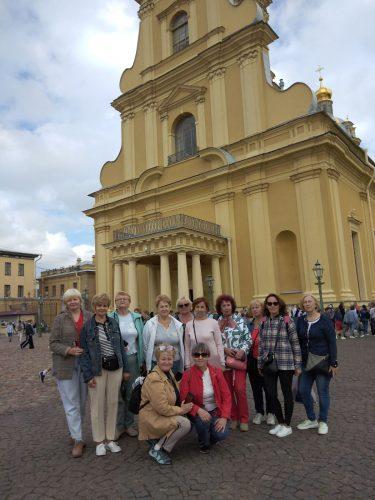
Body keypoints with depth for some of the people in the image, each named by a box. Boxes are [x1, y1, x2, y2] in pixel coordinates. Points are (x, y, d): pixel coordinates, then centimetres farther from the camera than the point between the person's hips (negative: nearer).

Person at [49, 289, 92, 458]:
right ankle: (78, 440, 9)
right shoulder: (60, 319, -1)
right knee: (71, 404, 0)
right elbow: (53, 343, -3)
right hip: (66, 366, -2)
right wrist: (69, 350, -18)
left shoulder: (89, 317, 3)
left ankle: (74, 432, 33)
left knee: (82, 401, 13)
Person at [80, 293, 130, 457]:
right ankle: (99, 441, 21)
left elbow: (121, 346, 9)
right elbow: (84, 352, -5)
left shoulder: (114, 323, 5)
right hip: (97, 369, -3)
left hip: (115, 368, 3)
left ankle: (110, 439, 25)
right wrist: (88, 375, -10)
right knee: (97, 405, 4)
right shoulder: (87, 326, -6)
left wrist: (125, 369, 8)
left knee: (113, 403, 10)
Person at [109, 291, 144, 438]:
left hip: (132, 358, 2)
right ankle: (119, 425, 21)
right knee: (117, 393, 4)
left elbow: (141, 339, 7)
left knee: (131, 393, 9)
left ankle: (129, 424, 25)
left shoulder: (137, 318, 6)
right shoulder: (110, 318, -2)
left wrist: (141, 359, 2)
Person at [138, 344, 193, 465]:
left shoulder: (169, 372, 6)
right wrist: (181, 410, -13)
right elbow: (162, 408, -25)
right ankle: (157, 449, -7)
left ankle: (155, 439, 9)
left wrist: (182, 407, 3)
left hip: (162, 416, 9)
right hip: (152, 419, -9)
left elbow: (174, 395, 21)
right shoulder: (154, 379, -23)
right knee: (185, 424, -23)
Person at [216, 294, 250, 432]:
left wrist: (242, 350, -12)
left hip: (239, 359, -1)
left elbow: (248, 339, 2)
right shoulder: (216, 323, 2)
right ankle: (233, 418, 22)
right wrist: (224, 349, -13)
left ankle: (244, 419, 9)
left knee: (240, 389, -6)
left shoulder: (240, 320, 2)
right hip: (224, 360, 1)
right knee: (228, 390, 8)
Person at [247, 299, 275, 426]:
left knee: (268, 387, 7)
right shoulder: (248, 324, 8)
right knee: (255, 387, 14)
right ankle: (259, 412, 28)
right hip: (252, 360, 5)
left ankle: (270, 413, 23)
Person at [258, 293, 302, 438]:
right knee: (271, 394, 9)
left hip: (285, 363, -4)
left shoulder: (287, 321, -7)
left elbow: (295, 343, -4)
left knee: (287, 393, 9)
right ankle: (280, 422, 30)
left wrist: (297, 365, -4)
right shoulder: (264, 322, 6)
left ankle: (287, 425, 25)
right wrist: (260, 363, 14)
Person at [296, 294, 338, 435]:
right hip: (306, 363, 5)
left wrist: (333, 363, -13)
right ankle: (311, 419, 25)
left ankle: (323, 422, 23)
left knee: (322, 392, 5)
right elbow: (298, 341, 9)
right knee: (303, 390, 7)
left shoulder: (324, 320, -9)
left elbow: (332, 342, -9)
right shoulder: (300, 321, 4)